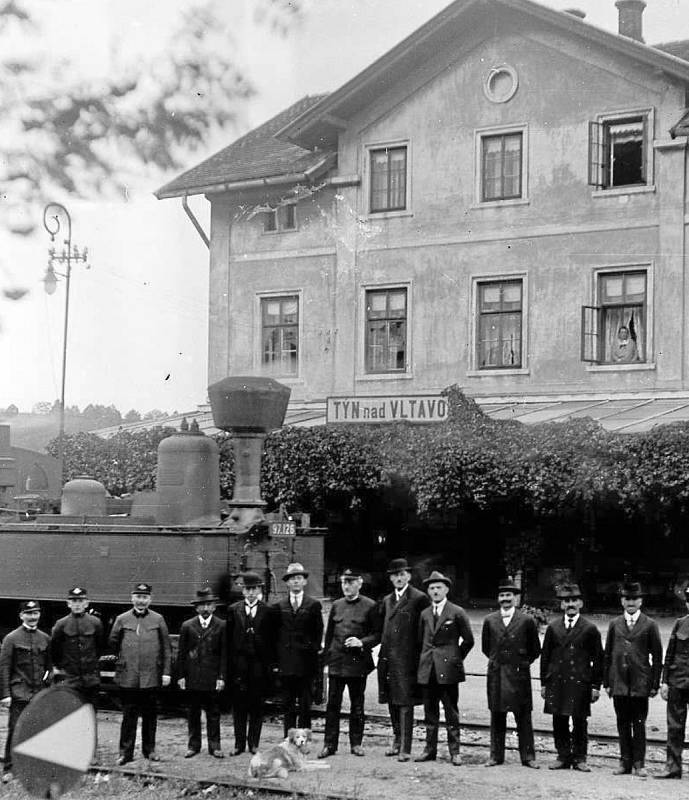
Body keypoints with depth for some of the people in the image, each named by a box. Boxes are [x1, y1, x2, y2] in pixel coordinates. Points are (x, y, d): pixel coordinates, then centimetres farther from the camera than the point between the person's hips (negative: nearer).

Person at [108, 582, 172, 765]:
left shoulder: (158, 620, 4)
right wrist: (124, 658, 12)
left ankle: (149, 750, 20)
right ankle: (126, 752, 7)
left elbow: (166, 648, 6)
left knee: (150, 715, 8)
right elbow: (112, 643, 14)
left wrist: (166, 672, 2)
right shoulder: (122, 620, 4)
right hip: (128, 676, -1)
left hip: (151, 676, 1)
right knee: (129, 715, 1)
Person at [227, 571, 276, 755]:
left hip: (260, 664, -1)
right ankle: (239, 743, 9)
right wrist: (230, 662, -1)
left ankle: (254, 743, 12)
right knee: (239, 705, 2)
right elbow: (229, 638, 6)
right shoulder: (234, 610, 7)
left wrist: (271, 663, -2)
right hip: (239, 663, 1)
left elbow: (272, 639, 4)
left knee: (257, 705, 4)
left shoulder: (268, 611, 4)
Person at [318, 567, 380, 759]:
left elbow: (378, 634, 0)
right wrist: (327, 656, 8)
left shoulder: (370, 606, -1)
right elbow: (329, 634, 15)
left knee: (357, 705, 6)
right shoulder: (336, 605, 11)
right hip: (336, 662, 3)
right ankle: (329, 744, 5)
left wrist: (362, 642, -15)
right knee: (332, 705, 1)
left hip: (358, 662, -3)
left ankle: (356, 743, 16)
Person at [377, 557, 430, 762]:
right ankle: (397, 739, 27)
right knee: (391, 701, 13)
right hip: (387, 657, 6)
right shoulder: (387, 600, 16)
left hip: (406, 658, -6)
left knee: (405, 703, -6)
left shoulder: (419, 599, -5)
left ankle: (405, 748, -3)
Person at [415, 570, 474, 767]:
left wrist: (456, 658, 4)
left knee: (451, 712, -1)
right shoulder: (424, 614, 12)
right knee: (430, 712, 8)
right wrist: (426, 658, 12)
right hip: (427, 669, 4)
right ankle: (430, 749, 15)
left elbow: (468, 640, 3)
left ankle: (454, 752, 3)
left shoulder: (457, 613, -1)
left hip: (448, 669, -4)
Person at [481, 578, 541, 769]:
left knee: (523, 717, 0)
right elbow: (485, 647, 18)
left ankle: (528, 757, 4)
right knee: (497, 716, 6)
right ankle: (496, 755, 12)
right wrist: (497, 661, 12)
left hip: (519, 674, -2)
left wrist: (522, 664, 7)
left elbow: (535, 649, 8)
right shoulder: (490, 620, 8)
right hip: (496, 674, 3)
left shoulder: (526, 620, 0)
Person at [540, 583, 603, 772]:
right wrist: (544, 683, 6)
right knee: (559, 722, 4)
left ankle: (579, 758, 11)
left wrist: (596, 685, -1)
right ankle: (563, 757, 14)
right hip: (556, 682, 2)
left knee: (580, 722, 1)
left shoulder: (590, 629, 3)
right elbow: (545, 657, 12)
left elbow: (598, 659, 4)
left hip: (580, 683, -2)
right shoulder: (553, 628, 9)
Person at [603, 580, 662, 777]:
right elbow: (607, 655, 11)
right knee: (623, 723, 7)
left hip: (640, 683, -3)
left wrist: (654, 685, -3)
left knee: (639, 724, 0)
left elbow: (657, 657, 2)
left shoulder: (650, 625, 1)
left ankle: (639, 763, 7)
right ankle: (625, 762, 14)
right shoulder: (614, 624, 9)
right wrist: (606, 682, 6)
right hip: (619, 683, 3)